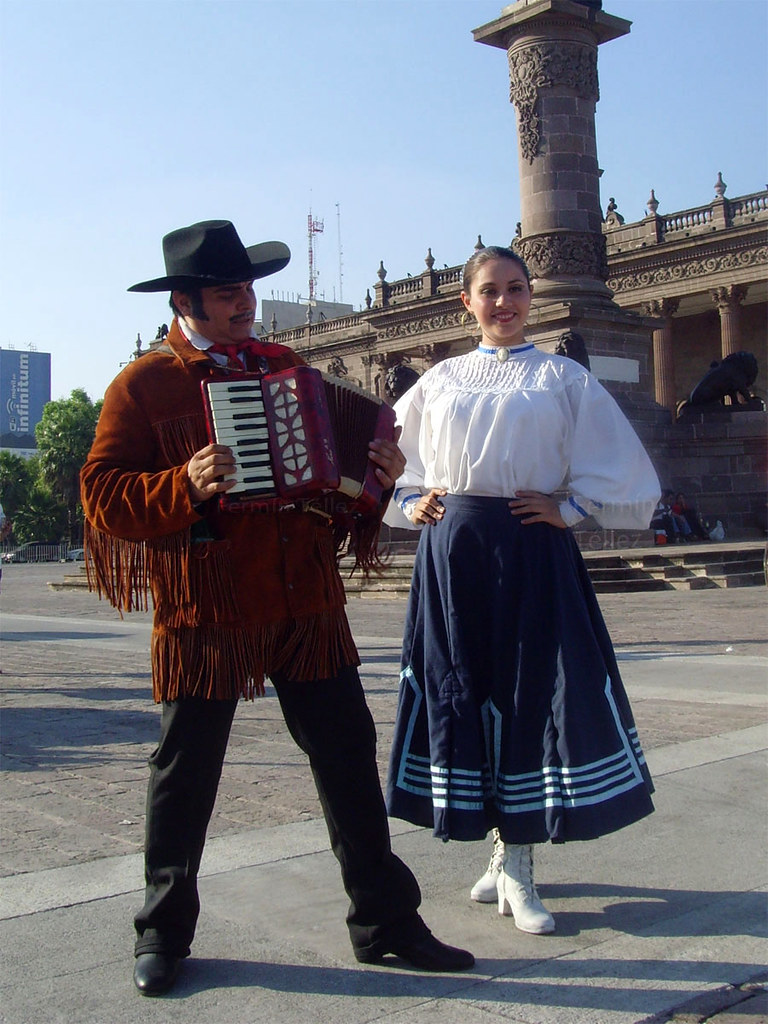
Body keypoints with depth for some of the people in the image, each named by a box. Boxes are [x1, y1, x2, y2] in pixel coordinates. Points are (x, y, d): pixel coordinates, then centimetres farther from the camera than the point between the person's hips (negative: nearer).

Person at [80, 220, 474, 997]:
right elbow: (103, 493, -7)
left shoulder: (288, 370, 14)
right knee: (186, 768, 6)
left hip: (306, 603, 4)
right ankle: (163, 931, 25)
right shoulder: (144, 384, -1)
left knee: (347, 754, 6)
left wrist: (375, 476, 1)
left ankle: (384, 919, 19)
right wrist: (186, 487, -23)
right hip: (204, 609, -4)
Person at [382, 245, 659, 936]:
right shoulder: (440, 382, 14)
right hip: (453, 552, 3)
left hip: (532, 552, -2)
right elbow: (393, 462, 22)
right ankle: (507, 852, 19)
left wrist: (569, 508, -5)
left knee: (531, 692, -5)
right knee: (462, 692, 3)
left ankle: (516, 865, 7)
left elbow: (617, 467, 5)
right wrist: (411, 503, 5)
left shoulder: (562, 378, 7)